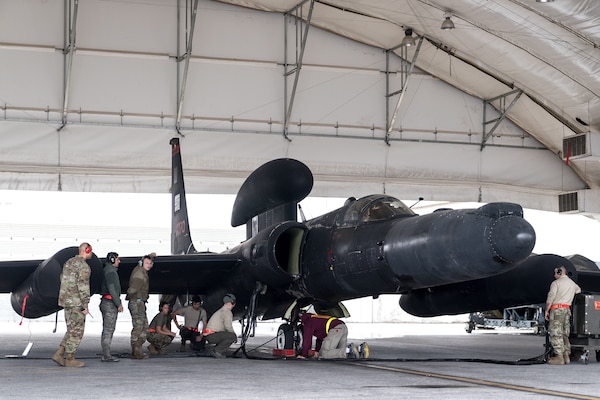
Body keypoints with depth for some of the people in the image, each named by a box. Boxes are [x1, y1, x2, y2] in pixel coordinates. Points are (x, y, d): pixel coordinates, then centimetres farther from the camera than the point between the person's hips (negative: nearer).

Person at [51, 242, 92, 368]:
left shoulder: (69, 263, 15)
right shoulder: (83, 266, -14)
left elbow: (63, 280, 22)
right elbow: (83, 286, -19)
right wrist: (85, 305, -18)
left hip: (66, 300, 9)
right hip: (76, 302, -9)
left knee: (73, 330, 14)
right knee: (76, 331, -1)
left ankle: (59, 355, 6)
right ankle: (70, 359, 3)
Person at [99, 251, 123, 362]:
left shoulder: (106, 270, 18)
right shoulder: (111, 272, -14)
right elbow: (112, 289, -21)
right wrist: (119, 304, -19)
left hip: (105, 302, 10)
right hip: (110, 303, -10)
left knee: (107, 330, 10)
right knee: (109, 329, -9)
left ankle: (106, 354, 11)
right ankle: (106, 355, -9)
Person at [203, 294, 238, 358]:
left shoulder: (221, 310, 23)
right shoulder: (227, 312, -9)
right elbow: (228, 327, -19)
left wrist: (233, 334, 19)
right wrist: (235, 335, -3)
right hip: (212, 336, -10)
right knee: (233, 336, -19)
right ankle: (216, 351, -15)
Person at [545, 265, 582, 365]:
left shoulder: (556, 283, -3)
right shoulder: (573, 284, 18)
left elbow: (550, 298, -11)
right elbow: (579, 290, 39)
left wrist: (546, 310, -6)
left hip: (557, 309, -7)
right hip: (567, 310, 7)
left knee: (555, 333, -8)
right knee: (565, 334, 11)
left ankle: (559, 357, -15)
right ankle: (566, 356, 6)